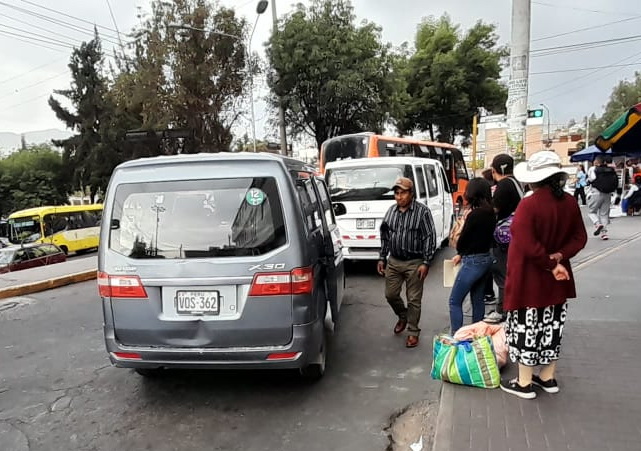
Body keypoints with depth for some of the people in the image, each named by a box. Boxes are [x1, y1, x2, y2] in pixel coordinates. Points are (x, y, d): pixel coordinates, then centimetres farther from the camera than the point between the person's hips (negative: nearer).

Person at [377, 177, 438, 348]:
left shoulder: (422, 211, -10)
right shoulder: (391, 211, 6)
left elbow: (430, 237, -11)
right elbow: (385, 237, 14)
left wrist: (426, 263, -15)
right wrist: (382, 258, 11)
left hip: (414, 263, -5)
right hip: (393, 261, 5)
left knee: (414, 299, 3)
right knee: (390, 295, 12)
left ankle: (413, 331, 19)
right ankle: (403, 317, 39)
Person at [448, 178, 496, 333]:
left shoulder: (474, 214, -21)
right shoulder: (490, 213, 3)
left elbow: (461, 242, -13)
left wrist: (460, 252, 9)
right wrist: (462, 254, 12)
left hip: (473, 262, -9)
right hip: (486, 258, 9)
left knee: (455, 301, 0)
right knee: (478, 300, 18)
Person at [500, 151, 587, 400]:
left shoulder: (528, 204, -22)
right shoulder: (570, 202, 1)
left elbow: (528, 246, -27)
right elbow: (579, 237, 7)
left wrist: (551, 265, -15)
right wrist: (558, 258, -7)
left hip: (529, 279, -7)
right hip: (556, 280, 7)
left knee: (527, 328, 5)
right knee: (551, 327, 17)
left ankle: (524, 383, 16)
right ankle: (548, 378, 31)